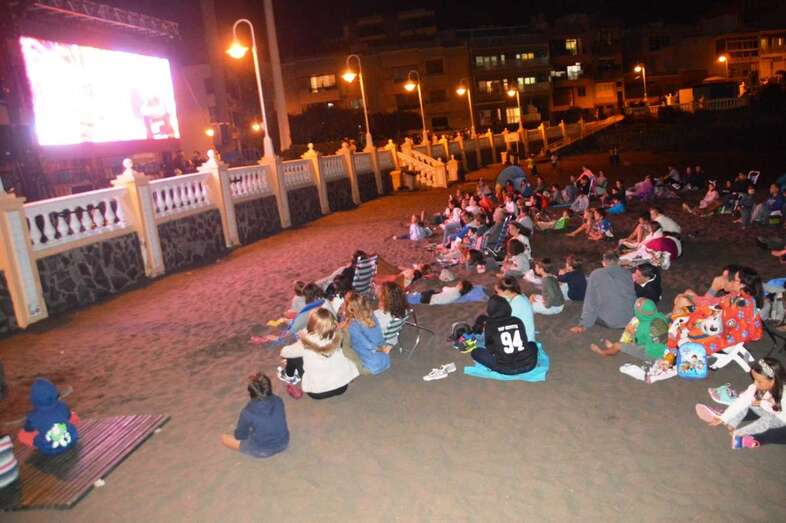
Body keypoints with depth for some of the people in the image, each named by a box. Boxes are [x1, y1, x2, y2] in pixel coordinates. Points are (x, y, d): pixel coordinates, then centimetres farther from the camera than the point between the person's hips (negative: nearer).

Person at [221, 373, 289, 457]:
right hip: (283, 444, 5)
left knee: (224, 438, 10)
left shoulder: (247, 412, -26)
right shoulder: (278, 401, -14)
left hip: (262, 451, -5)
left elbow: (240, 435, -9)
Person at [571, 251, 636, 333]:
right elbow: (633, 296, 15)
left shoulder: (596, 274, -5)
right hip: (630, 319, 3)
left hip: (609, 322, -3)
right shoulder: (627, 274, 3)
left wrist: (584, 325, 3)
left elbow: (590, 301, -4)